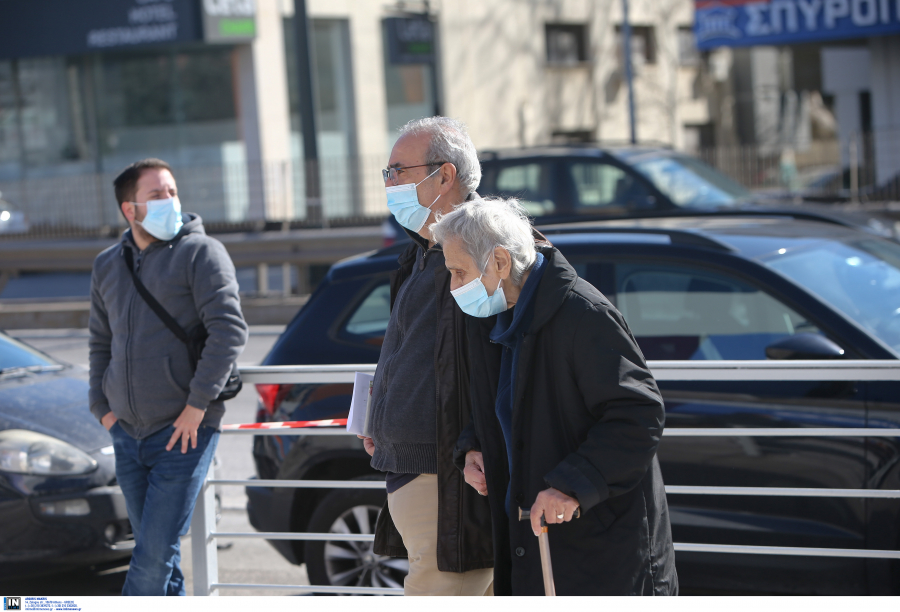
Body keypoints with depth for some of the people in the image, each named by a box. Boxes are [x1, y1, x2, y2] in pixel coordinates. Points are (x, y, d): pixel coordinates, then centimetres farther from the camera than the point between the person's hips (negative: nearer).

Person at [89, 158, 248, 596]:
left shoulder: (201, 252, -5)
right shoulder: (107, 265, 14)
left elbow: (229, 331, -12)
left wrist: (197, 404, -16)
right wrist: (103, 408, 10)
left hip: (183, 432, -6)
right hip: (127, 434, 6)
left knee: (154, 555, -9)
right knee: (155, 551, 11)